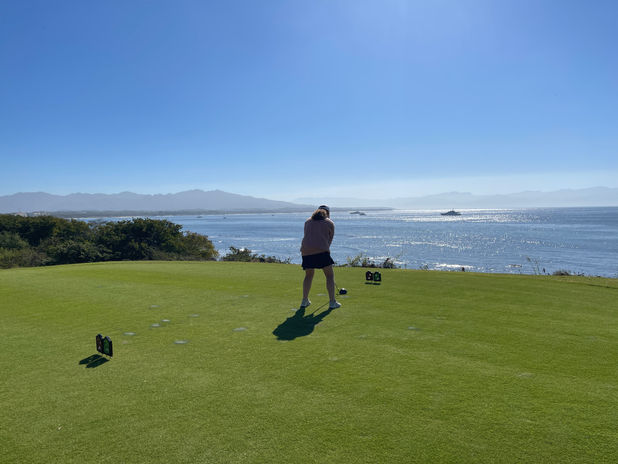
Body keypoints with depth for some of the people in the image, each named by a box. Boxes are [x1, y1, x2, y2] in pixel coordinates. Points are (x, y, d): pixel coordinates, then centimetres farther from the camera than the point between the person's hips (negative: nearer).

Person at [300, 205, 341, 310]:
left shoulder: (308, 221, 21)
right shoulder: (330, 223, 12)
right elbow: (330, 239, 13)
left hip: (306, 251, 4)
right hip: (321, 250, -4)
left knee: (309, 275, 21)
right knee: (330, 275, 8)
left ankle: (304, 301, 22)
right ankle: (332, 302, 4)